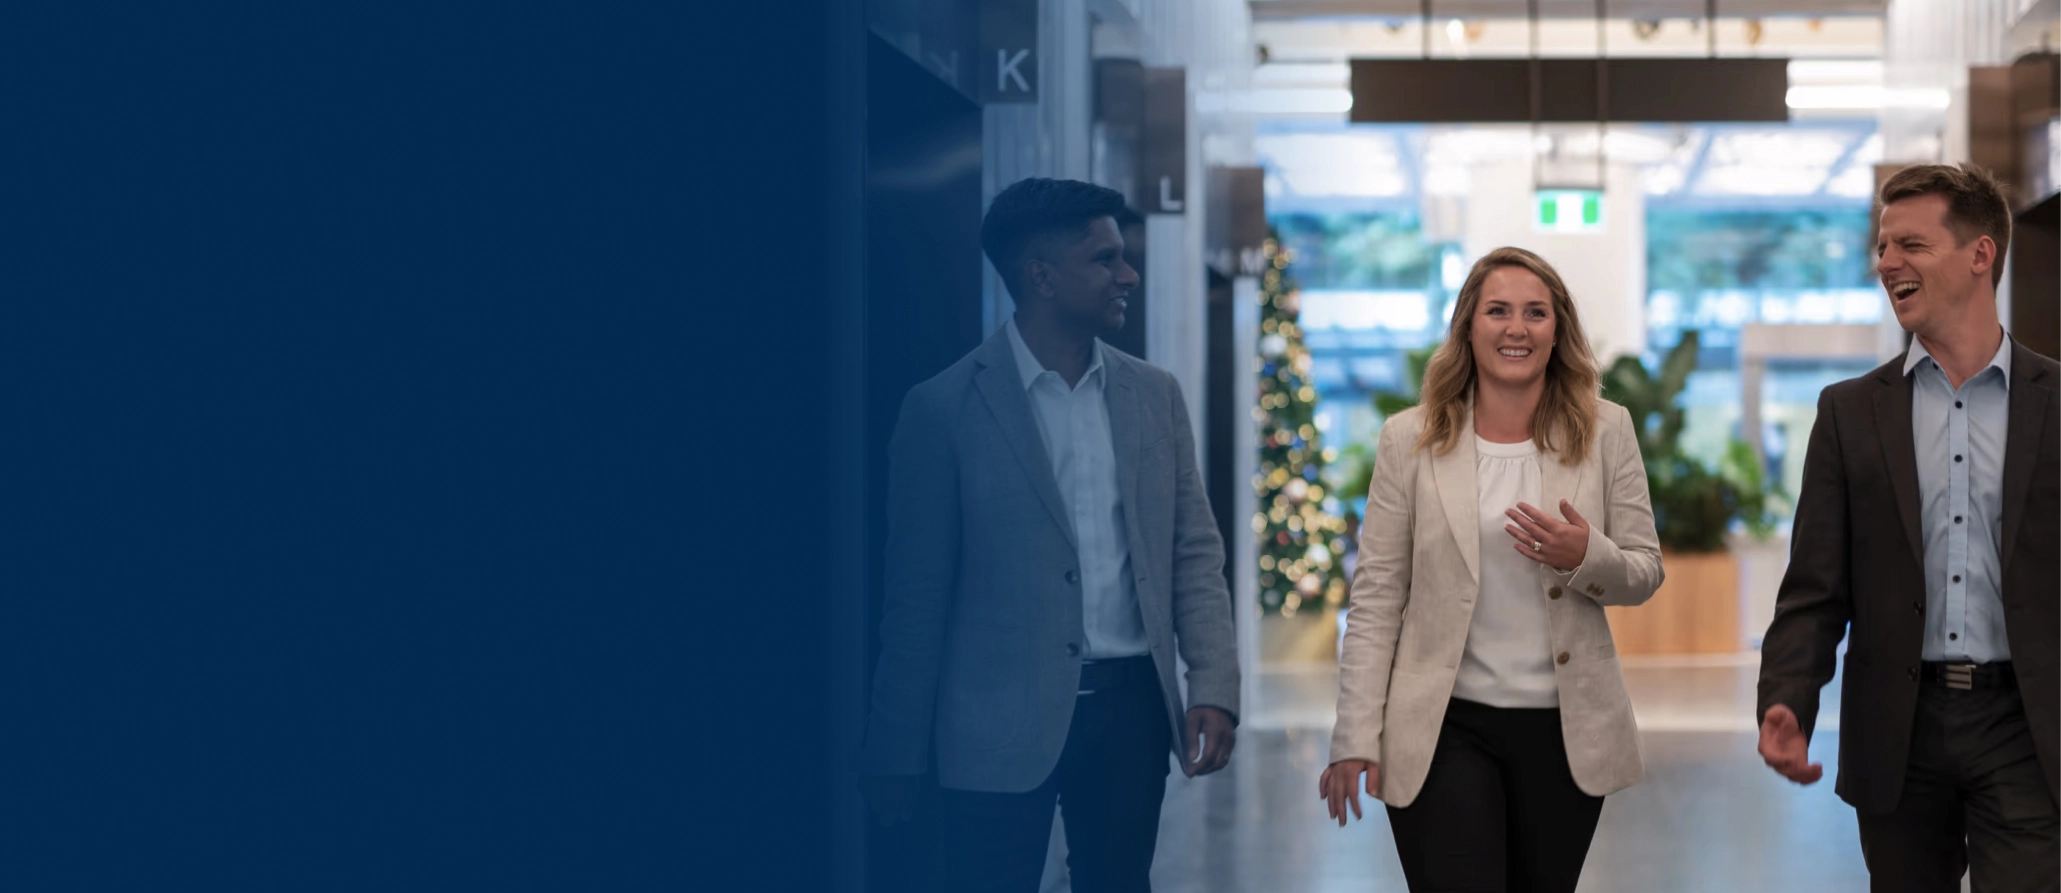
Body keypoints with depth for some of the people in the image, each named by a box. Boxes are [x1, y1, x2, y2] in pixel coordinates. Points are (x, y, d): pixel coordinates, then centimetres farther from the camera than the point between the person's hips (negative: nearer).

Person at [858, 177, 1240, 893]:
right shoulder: (945, 409, -4)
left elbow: (1195, 552, 10)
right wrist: (897, 755, -2)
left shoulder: (1154, 396, 9)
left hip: (1130, 708, 4)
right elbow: (917, 593, -2)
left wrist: (1214, 687, -3)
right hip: (1002, 725, -4)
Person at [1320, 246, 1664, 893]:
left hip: (1566, 728, 2)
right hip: (1446, 726, -2)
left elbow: (1645, 574, 6)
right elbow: (1375, 600, 0)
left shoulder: (1607, 433, 3)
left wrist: (1587, 556, -18)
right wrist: (1356, 739, -5)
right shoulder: (1410, 440, 0)